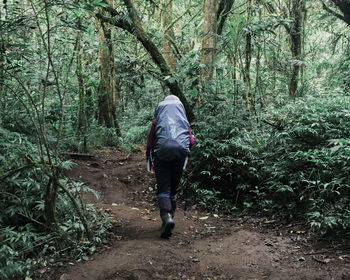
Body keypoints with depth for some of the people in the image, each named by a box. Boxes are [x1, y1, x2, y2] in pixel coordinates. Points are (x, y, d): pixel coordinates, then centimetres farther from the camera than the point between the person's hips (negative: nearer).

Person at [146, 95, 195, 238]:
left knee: (163, 188, -3)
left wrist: (149, 161, 20)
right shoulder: (184, 121, 14)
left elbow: (150, 142, 10)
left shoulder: (157, 122, 10)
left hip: (162, 154, -2)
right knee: (173, 188, 15)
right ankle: (170, 216, 18)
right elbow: (192, 141, 7)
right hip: (180, 154, 2)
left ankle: (166, 216, -25)